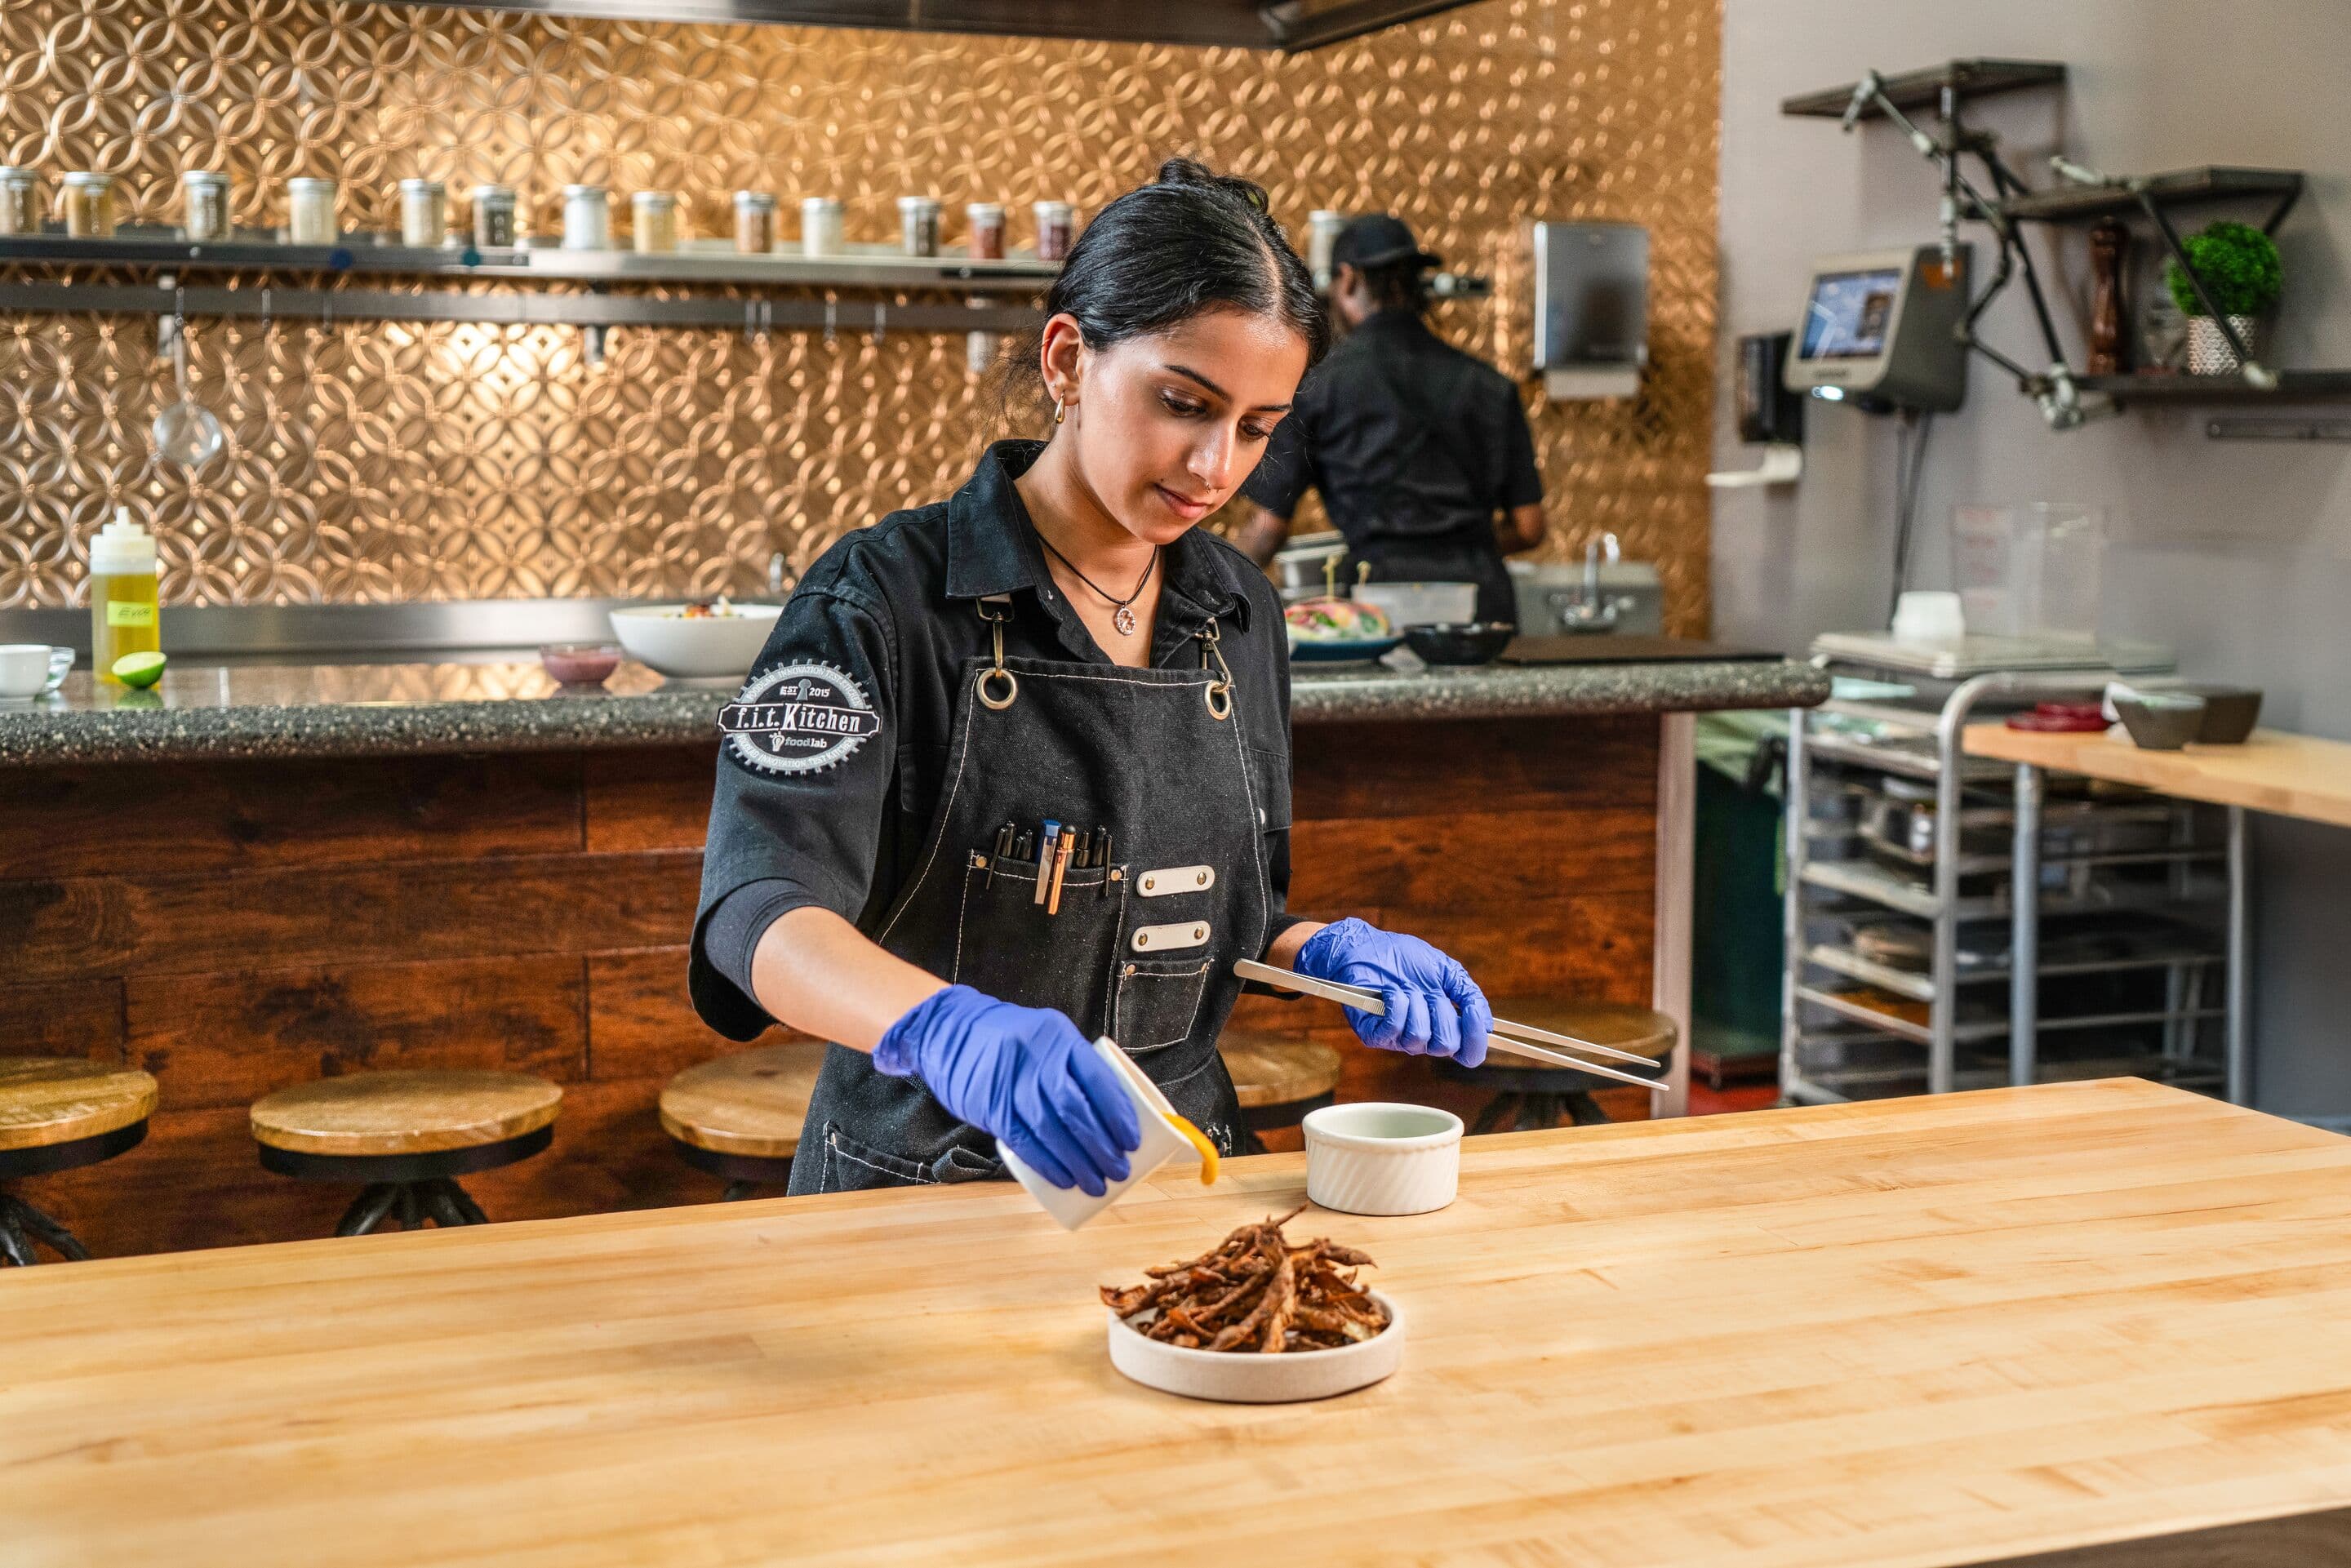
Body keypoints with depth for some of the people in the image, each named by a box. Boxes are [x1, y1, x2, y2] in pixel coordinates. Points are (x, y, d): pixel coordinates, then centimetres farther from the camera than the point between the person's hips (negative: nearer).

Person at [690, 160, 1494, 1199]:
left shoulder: (1239, 615, 9)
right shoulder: (889, 599, -9)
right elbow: (758, 910, -23)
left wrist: (1324, 953, -1)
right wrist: (946, 1030, -41)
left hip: (1174, 1172, 5)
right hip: (924, 1184, -4)